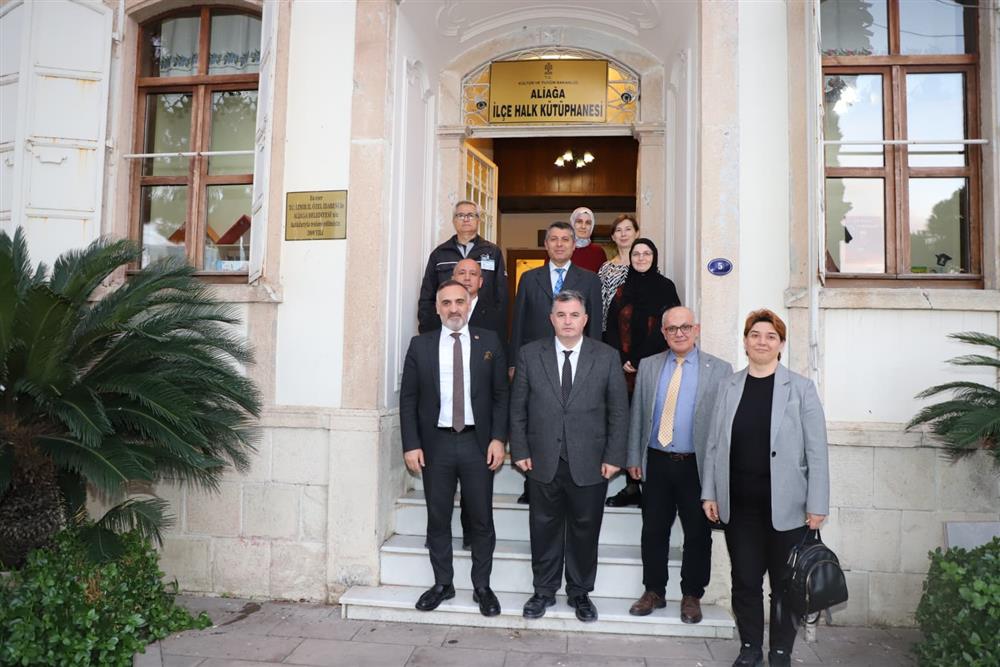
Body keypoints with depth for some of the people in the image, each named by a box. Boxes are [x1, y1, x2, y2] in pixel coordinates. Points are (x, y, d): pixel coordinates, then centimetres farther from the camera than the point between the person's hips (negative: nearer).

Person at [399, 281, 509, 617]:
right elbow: (408, 398, 3)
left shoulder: (489, 342, 3)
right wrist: (411, 444, -4)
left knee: (481, 519, 7)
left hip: (478, 443, 0)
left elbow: (502, 394, 2)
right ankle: (442, 584, 27)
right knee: (438, 518, 10)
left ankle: (482, 587, 23)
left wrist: (498, 438, -7)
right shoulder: (420, 345, 4)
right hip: (436, 443, 1)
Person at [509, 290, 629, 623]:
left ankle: (580, 592, 31)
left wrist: (614, 457, -4)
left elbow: (619, 411, 1)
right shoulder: (529, 354, 1)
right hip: (543, 462, 1)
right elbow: (518, 407, 4)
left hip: (590, 464, 0)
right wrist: (520, 451, -2)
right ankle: (544, 591, 30)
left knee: (585, 530, 11)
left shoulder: (607, 357, 0)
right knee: (544, 528, 12)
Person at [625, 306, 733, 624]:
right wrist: (634, 458, 6)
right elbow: (637, 415, 9)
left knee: (698, 533, 9)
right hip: (657, 463, 2)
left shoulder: (719, 369, -1)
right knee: (653, 531, 10)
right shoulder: (648, 366, 7)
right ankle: (654, 592, 27)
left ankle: (692, 596, 27)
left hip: (698, 465, -2)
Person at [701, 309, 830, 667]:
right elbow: (714, 445, 6)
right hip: (738, 505, 2)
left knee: (785, 583, 11)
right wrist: (709, 493, 4)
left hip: (785, 506, -2)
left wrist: (817, 504, -8)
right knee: (745, 580, 11)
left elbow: (816, 451, -4)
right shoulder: (729, 387, 5)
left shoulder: (801, 388, -3)